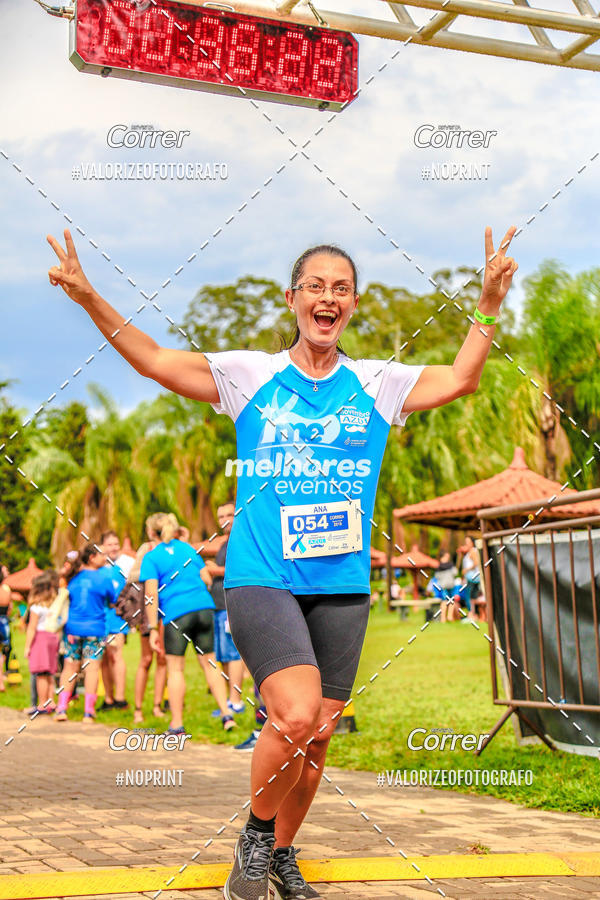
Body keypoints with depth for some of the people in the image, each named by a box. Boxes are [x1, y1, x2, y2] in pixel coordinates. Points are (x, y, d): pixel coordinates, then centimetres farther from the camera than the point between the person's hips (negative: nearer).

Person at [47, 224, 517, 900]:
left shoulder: (375, 383, 9)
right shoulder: (250, 374, 4)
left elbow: (458, 379, 6)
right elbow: (156, 361, 4)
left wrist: (489, 304, -7)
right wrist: (88, 298, -7)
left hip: (342, 585, 3)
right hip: (261, 580, -3)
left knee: (316, 738, 8)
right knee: (297, 713, -23)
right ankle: (254, 837, 4)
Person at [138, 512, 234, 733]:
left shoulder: (151, 557, 1)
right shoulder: (189, 548, 16)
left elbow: (151, 594, -6)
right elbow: (207, 579, 17)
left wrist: (153, 628, -5)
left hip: (176, 614, -4)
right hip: (205, 608, 4)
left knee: (175, 668, 4)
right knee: (209, 663, 11)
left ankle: (177, 723, 4)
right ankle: (226, 714, 6)